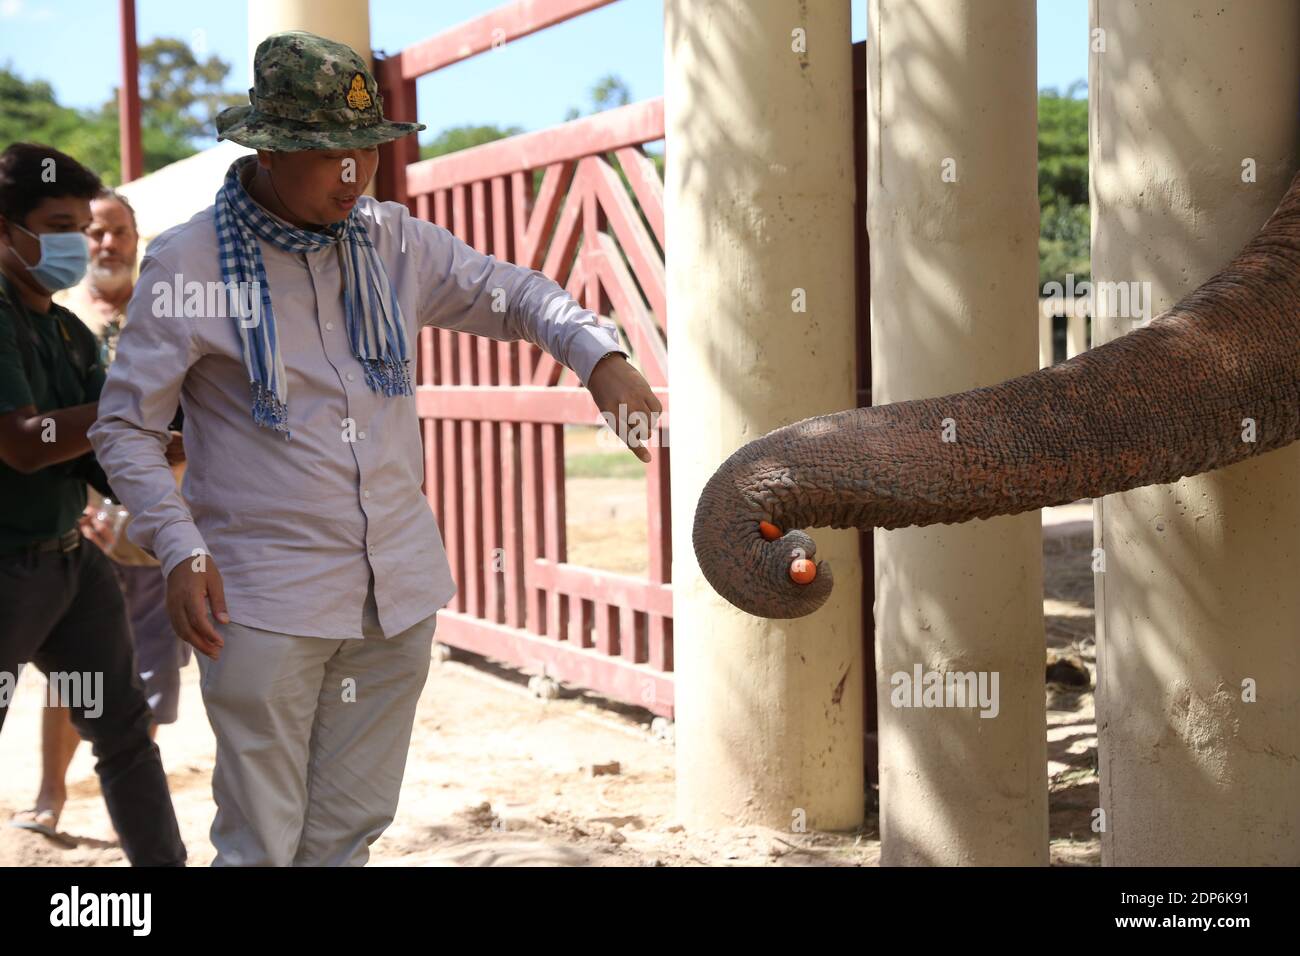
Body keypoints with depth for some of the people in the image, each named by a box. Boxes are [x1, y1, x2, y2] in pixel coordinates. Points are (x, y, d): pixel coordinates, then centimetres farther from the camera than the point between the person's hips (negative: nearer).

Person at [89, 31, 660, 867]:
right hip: (267, 601, -4)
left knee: (351, 831, 13)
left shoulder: (393, 243, 5)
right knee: (260, 843, 1)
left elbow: (516, 295, 13)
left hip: (399, 590, 5)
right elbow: (125, 426, -3)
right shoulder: (189, 264, -7)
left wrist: (601, 356, -8)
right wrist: (180, 550, -16)